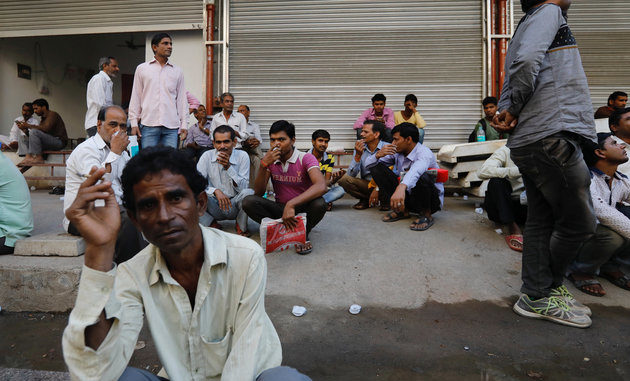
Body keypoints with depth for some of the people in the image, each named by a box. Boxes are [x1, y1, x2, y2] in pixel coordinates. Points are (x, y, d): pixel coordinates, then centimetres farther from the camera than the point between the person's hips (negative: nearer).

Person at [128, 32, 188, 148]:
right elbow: (135, 97, 10)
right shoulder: (142, 69, 10)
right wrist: (134, 122, 2)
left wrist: (184, 124, 4)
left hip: (171, 126, 1)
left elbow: (182, 99, 12)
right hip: (148, 125, -1)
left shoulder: (177, 71, 13)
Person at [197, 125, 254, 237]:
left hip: (234, 207, 0)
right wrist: (216, 191, -28)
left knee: (248, 193, -32)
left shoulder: (242, 156, -7)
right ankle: (212, 224, -2)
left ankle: (241, 226, -3)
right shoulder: (207, 156, -4)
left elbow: (243, 188, -11)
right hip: (214, 206, 1)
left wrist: (228, 167, -22)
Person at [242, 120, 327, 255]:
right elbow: (259, 192, -7)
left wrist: (291, 204, -42)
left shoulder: (306, 158, -14)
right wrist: (264, 165, -22)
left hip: (302, 209, -2)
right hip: (280, 208, 3)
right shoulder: (270, 160, 0)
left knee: (319, 204, -35)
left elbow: (321, 187, -33)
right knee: (248, 202, -21)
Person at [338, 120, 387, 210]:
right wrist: (358, 155, -18)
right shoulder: (360, 149, 2)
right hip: (366, 184, 3)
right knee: (344, 179, -22)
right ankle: (366, 200, 0)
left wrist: (377, 189, -26)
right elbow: (351, 174, -6)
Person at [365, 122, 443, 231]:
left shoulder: (424, 153, -21)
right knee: (376, 167, -5)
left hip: (431, 200, -6)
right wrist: (378, 154, -22)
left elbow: (416, 170, -46)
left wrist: (402, 187, -66)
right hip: (406, 195, 6)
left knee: (423, 176, -39)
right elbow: (368, 164, 1)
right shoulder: (397, 152, -1)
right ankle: (401, 209, -1)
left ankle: (426, 215, -12)